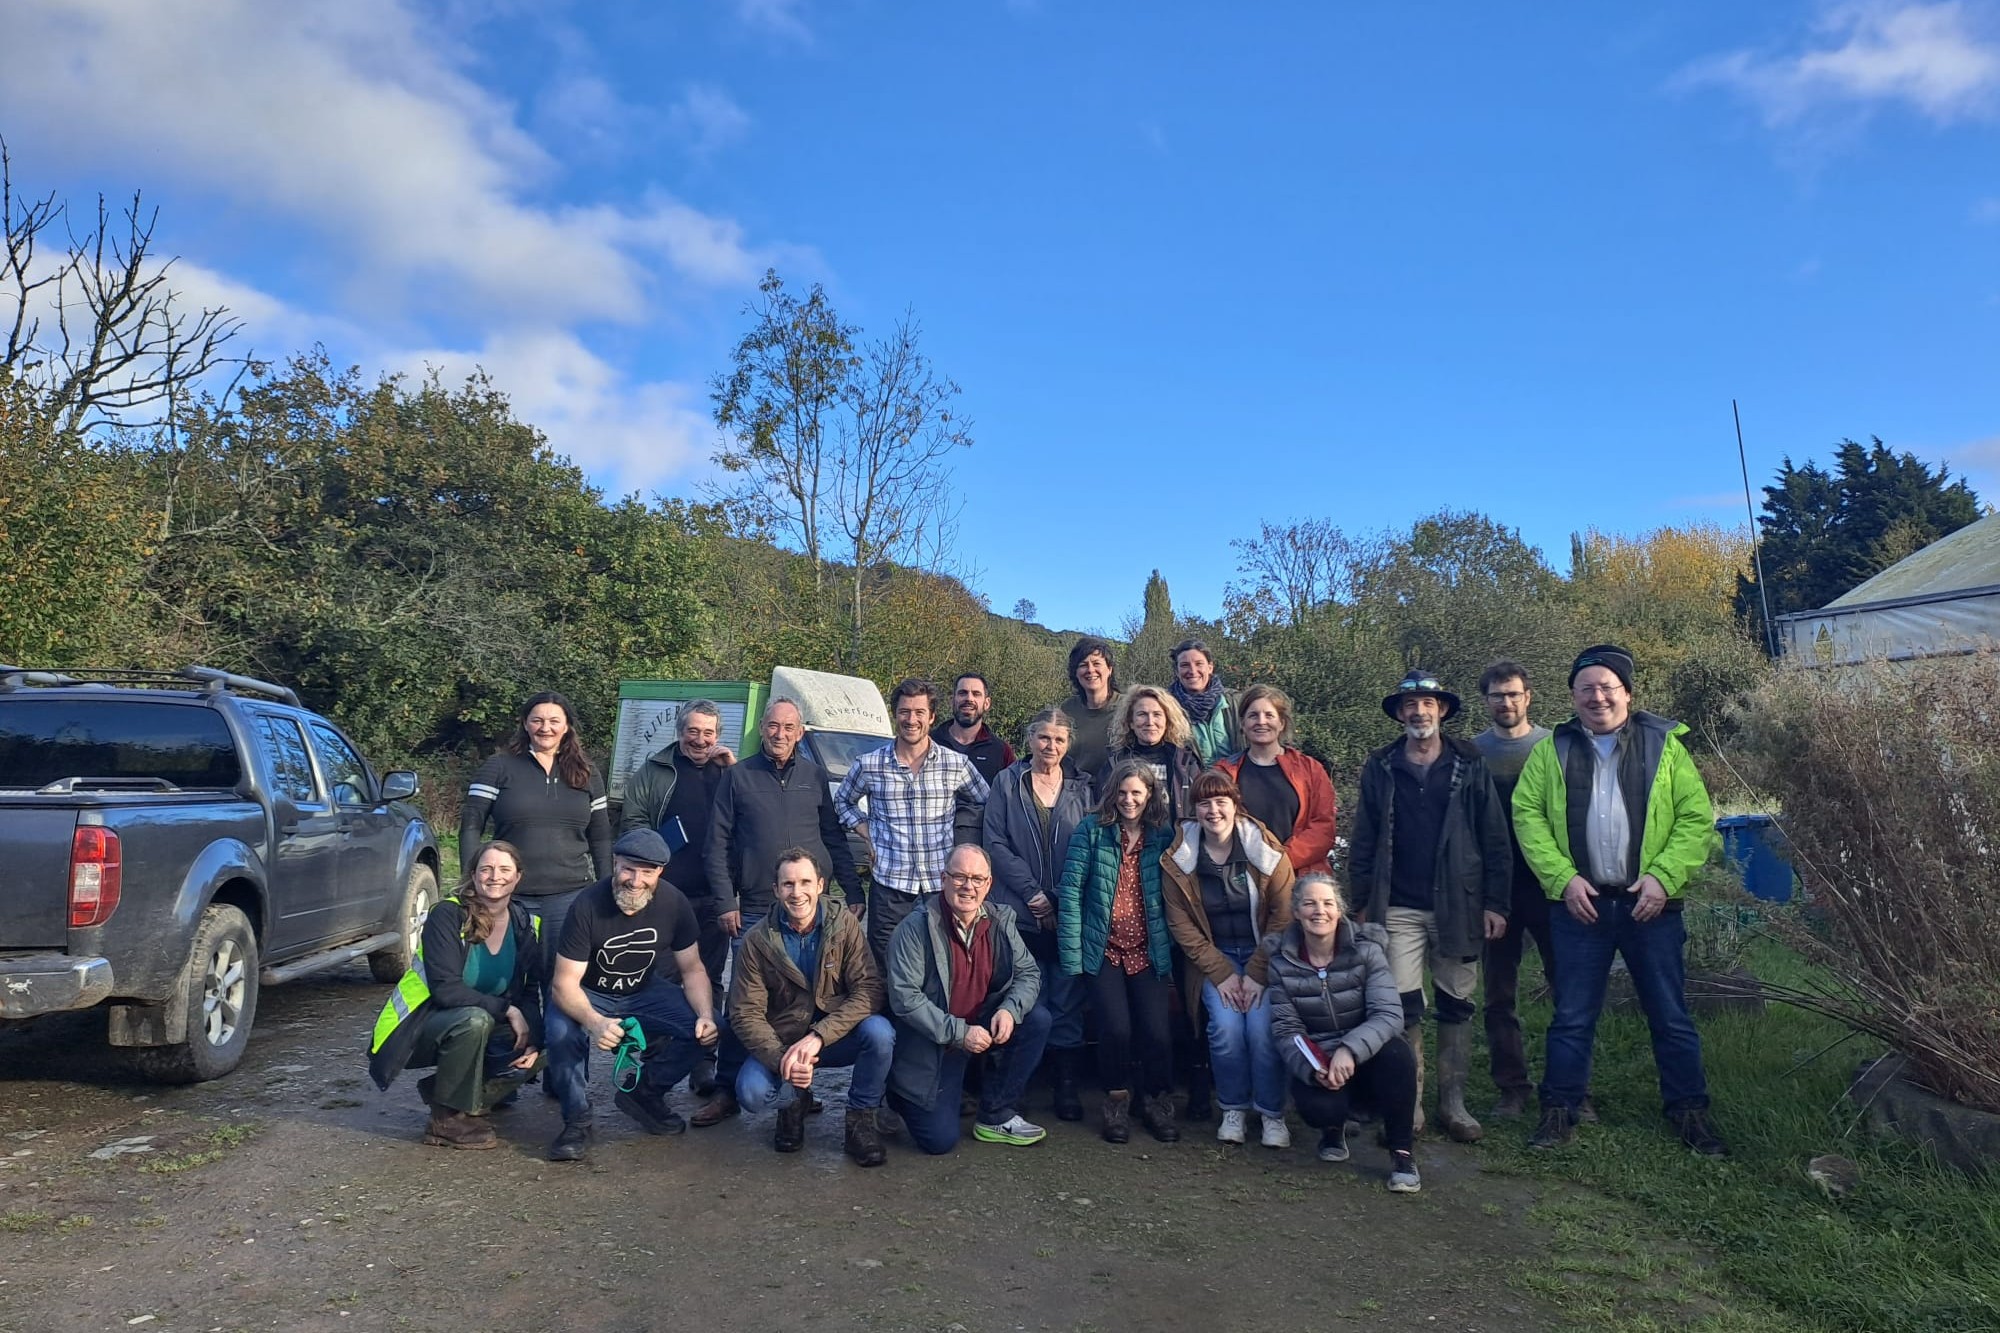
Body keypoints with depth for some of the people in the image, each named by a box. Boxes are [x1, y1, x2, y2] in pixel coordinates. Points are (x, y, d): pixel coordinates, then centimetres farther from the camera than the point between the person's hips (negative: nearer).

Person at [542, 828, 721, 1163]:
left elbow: (692, 968, -6)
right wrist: (595, 1022, -48)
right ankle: (576, 1120, -11)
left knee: (702, 1030, -20)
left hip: (645, 991, 3)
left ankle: (644, 1093, 5)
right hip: (588, 994, -3)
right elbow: (564, 983, -28)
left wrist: (706, 1016, -25)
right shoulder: (587, 906, -27)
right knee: (563, 1031, -35)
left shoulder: (673, 903, -17)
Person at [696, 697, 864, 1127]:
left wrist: (853, 891, 6)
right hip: (753, 910, -1)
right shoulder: (737, 776, 4)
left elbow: (835, 838, 11)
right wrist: (725, 901, -4)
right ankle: (727, 1090, 10)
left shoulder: (815, 776, 8)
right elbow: (717, 844, 3)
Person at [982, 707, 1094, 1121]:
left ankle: (1066, 1082, 12)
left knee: (1067, 999, 2)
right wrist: (1034, 893, -8)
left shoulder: (1080, 790, 9)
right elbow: (995, 844, -1)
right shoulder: (1007, 782, 4)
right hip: (1020, 912, -1)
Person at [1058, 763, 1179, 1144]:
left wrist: (1170, 953, -2)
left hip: (1149, 953, 2)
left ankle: (1158, 1100, 15)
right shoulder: (1091, 831, -1)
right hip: (1103, 951, -2)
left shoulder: (1164, 837, 6)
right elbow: (1071, 892, -4)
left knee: (1156, 1030, -14)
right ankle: (1116, 1099, 11)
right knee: (1116, 1027, -18)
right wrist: (1072, 956, -9)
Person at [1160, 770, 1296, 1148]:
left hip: (1264, 956, -1)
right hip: (1213, 958, 1)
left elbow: (1283, 916, -8)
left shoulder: (1266, 851, -10)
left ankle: (1272, 1113, 3)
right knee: (1226, 1026, -20)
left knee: (1262, 1028, -20)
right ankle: (1234, 1109, 4)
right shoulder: (1178, 859, -7)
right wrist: (1221, 974, -10)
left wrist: (1258, 973, -12)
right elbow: (1181, 925, -4)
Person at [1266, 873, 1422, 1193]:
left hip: (1366, 1056, 0)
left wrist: (1350, 1050, -37)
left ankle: (1402, 1151, -12)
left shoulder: (1366, 950, -10)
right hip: (1315, 1062, 0)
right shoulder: (1282, 961, -7)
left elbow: (1389, 1014, -21)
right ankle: (1333, 1127, 10)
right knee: (1316, 1105, -32)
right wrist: (1313, 1069, -27)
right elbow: (1285, 1028, -8)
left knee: (1398, 1054, -34)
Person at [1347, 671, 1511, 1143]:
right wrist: (1364, 902, 0)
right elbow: (1364, 842, 6)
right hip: (1398, 910, 0)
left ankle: (1453, 1102, 18)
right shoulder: (1379, 769, 6)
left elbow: (1494, 838, 2)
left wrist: (1494, 902, -3)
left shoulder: (1469, 765, 4)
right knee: (1404, 1008, -1)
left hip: (1457, 906, 0)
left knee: (1456, 1007, 8)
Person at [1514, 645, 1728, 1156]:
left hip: (1651, 904, 0)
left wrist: (1664, 876, -12)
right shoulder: (1551, 750, 4)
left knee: (1671, 1016, 10)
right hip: (1579, 904, 0)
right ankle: (1559, 1110, 19)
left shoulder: (1663, 744, 2)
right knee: (1572, 1016, 8)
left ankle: (1689, 1111, 26)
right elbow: (1527, 815, -1)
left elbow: (1697, 817, -1)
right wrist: (1563, 878, -11)